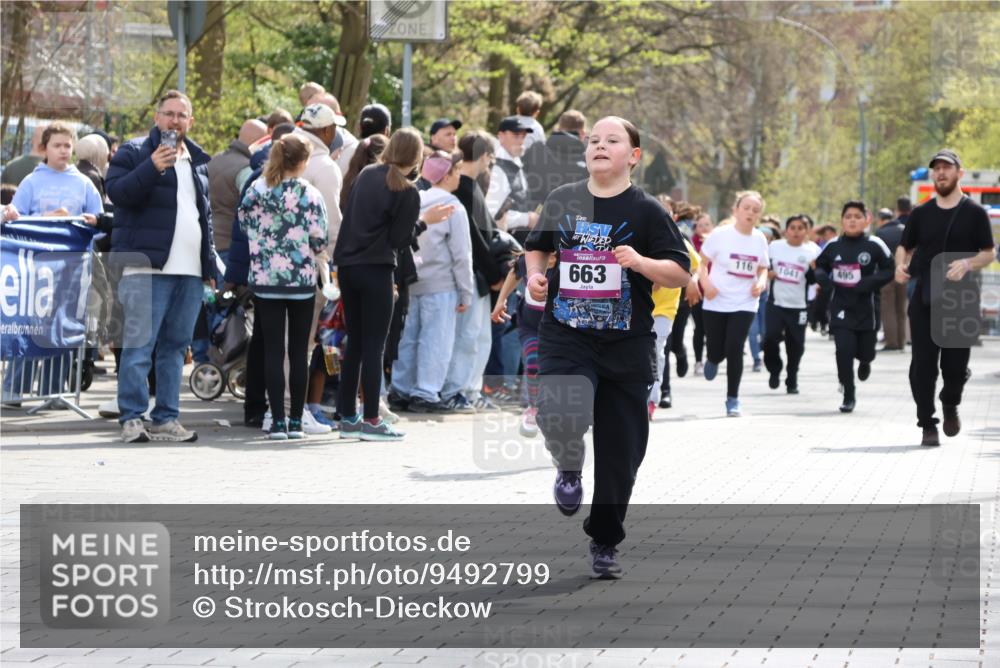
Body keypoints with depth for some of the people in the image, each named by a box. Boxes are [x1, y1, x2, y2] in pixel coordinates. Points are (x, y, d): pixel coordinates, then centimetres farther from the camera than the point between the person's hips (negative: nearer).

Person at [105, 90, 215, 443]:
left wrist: (209, 264, 22)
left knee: (175, 347, 8)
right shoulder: (134, 152, 2)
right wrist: (151, 167, -24)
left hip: (190, 270, 6)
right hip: (147, 266, -6)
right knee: (140, 344, -10)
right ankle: (132, 419, -8)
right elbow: (116, 191, -12)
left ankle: (166, 419, 12)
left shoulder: (199, 161, 21)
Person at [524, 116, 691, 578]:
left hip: (626, 345, 0)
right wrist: (535, 274, 4)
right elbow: (538, 245, 24)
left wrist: (640, 261, -20)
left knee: (619, 450, 5)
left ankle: (605, 541, 24)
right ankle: (569, 470, 9)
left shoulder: (646, 210, -2)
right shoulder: (562, 201, 5)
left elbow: (681, 274, -4)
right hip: (565, 336, 1)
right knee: (561, 416, -27)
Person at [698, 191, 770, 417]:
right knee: (717, 351, 2)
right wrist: (706, 283, -19)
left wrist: (761, 282, -4)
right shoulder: (721, 234, -7)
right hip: (716, 303, -1)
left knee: (734, 349, -12)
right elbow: (701, 262, -3)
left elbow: (762, 269, 17)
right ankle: (712, 360, 43)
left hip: (744, 305, 1)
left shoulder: (760, 239, 4)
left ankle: (733, 399, 2)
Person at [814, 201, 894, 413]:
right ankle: (849, 396, 1)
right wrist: (823, 278, -7)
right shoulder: (833, 246, 2)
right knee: (844, 350, -12)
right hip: (841, 307, 1)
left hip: (866, 307, -1)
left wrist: (870, 282, -19)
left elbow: (889, 270, -4)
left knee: (865, 352, 8)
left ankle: (864, 362, 49)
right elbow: (819, 266, 15)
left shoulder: (874, 245, -7)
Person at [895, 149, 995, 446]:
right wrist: (900, 265, -7)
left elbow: (989, 252, 3)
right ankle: (927, 424, 5)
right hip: (924, 299, 2)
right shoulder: (921, 213, 10)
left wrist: (967, 264, -17)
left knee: (956, 363, 0)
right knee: (923, 364, -3)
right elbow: (904, 247, 16)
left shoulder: (974, 213, 3)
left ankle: (950, 405, 31)